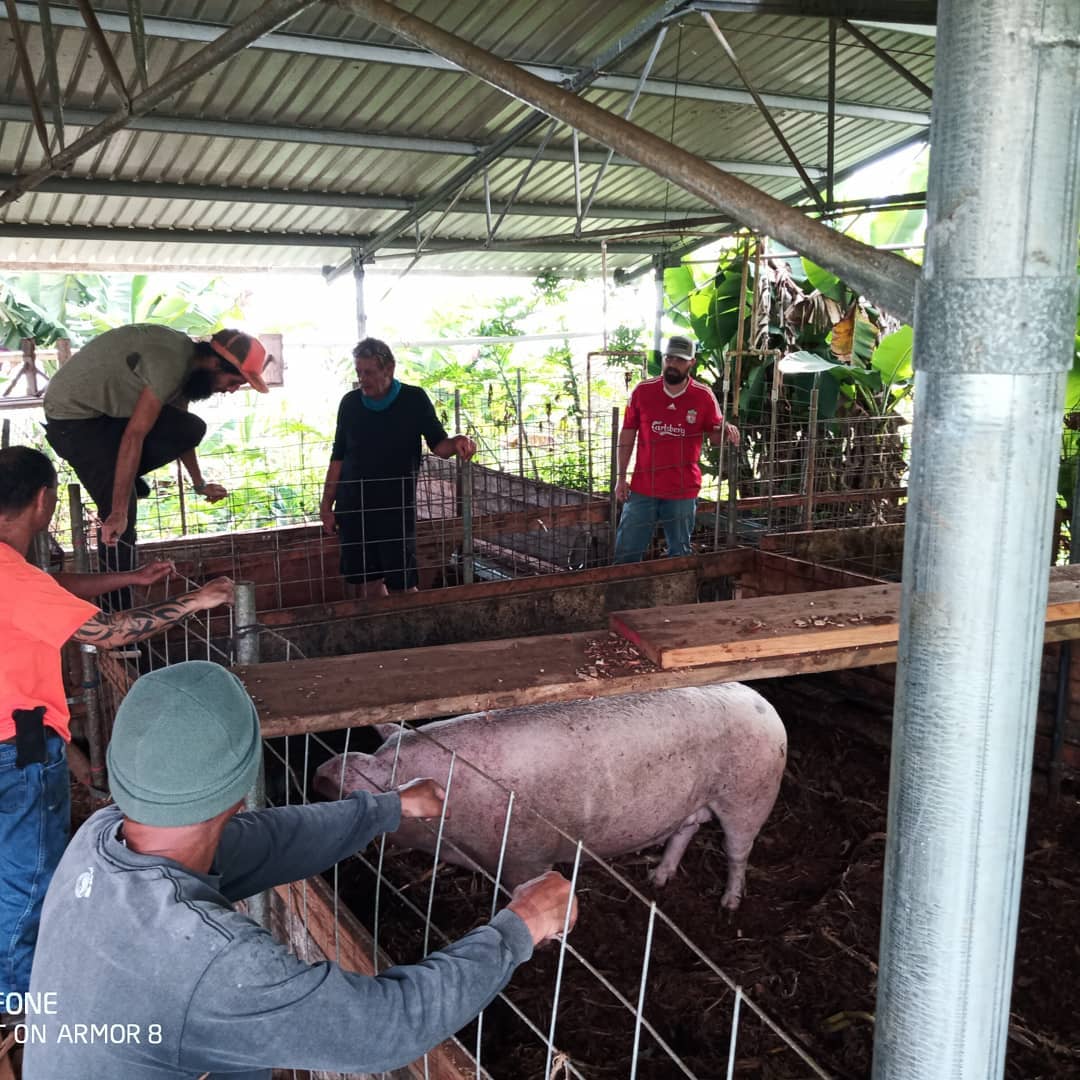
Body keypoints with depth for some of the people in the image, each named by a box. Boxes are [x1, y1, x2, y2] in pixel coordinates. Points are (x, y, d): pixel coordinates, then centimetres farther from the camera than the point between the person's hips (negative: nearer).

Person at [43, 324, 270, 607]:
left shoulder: (187, 360, 1)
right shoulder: (172, 362, -29)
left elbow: (180, 432, 16)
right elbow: (134, 437, -33)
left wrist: (199, 484, 24)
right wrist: (118, 513, -34)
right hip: (72, 415, -9)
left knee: (192, 429, -5)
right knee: (121, 515, -16)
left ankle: (115, 475, 8)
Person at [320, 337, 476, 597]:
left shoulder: (414, 400, -3)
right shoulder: (350, 403, 5)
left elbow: (438, 444, -2)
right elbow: (338, 457, 10)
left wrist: (456, 443, -26)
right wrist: (327, 506, 8)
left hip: (397, 507, -3)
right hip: (353, 507, 3)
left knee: (403, 584, -4)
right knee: (368, 581, 8)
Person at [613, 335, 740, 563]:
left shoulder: (704, 396, -3)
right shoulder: (642, 391, -1)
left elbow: (715, 437, 6)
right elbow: (627, 435, 5)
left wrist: (726, 431, -19)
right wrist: (621, 478, 2)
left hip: (682, 493, -1)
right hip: (643, 489, 1)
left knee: (679, 555, 12)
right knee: (626, 553, 6)